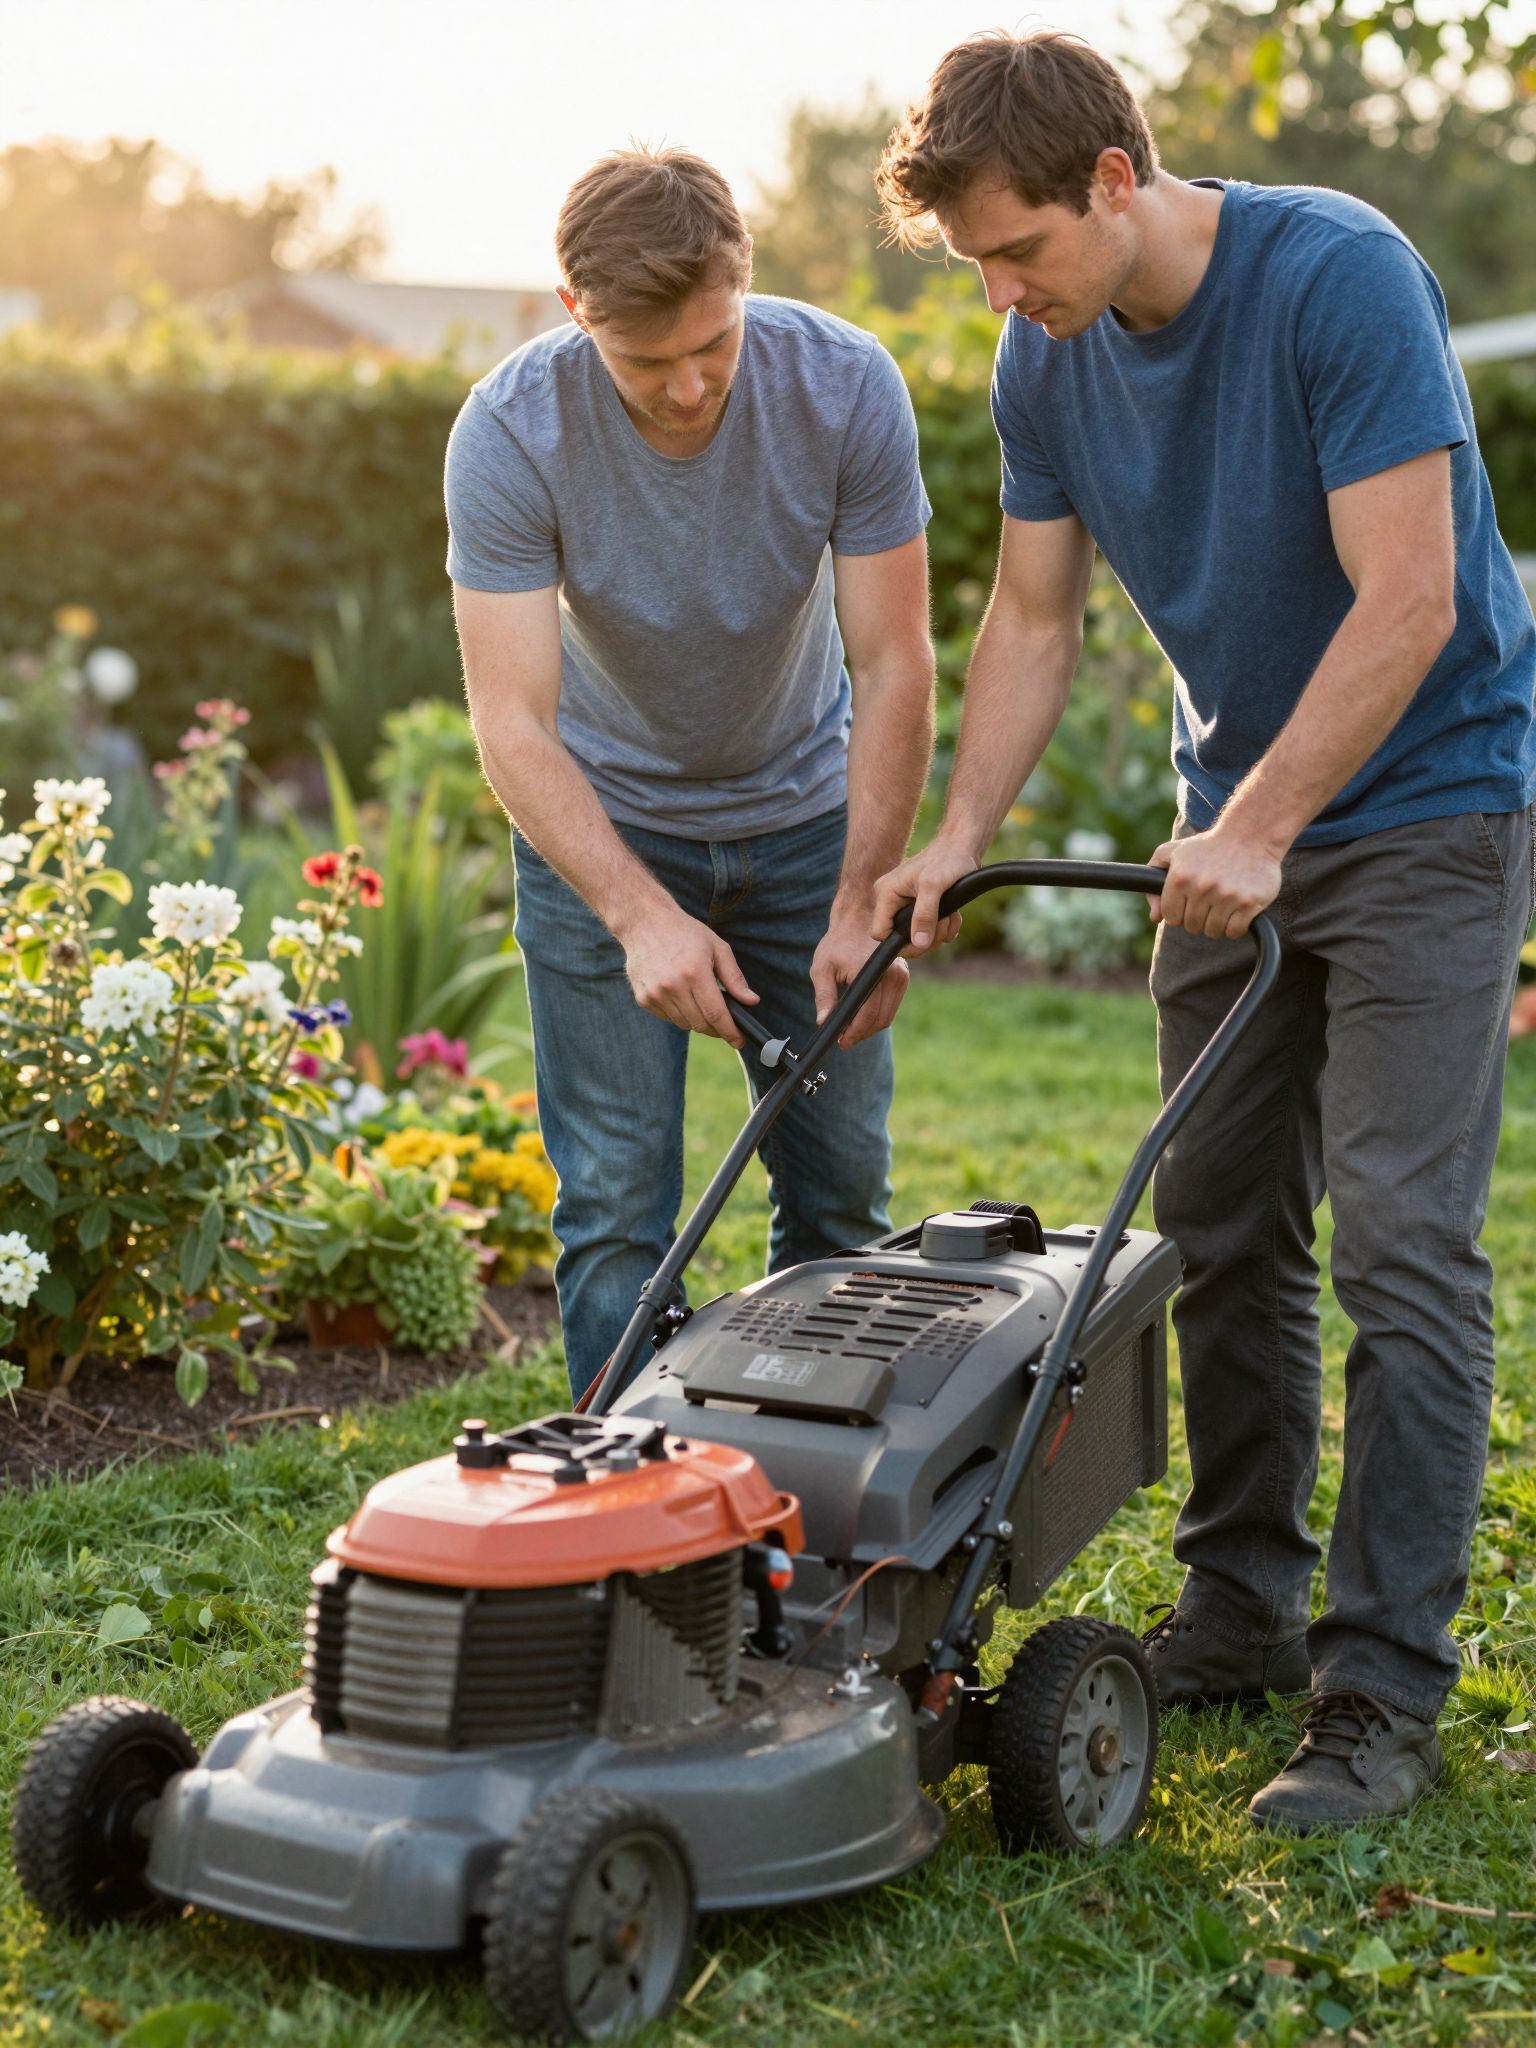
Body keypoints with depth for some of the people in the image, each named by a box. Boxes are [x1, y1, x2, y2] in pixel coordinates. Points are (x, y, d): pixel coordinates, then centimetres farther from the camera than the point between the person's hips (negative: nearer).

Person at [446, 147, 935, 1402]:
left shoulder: (846, 387, -22)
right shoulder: (510, 432, -25)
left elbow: (893, 666, -17)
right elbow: (514, 729, -27)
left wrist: (861, 904, -22)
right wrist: (642, 917, -39)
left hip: (806, 811, 2)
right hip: (602, 824, -2)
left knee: (841, 1184, 4)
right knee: (617, 1202, -5)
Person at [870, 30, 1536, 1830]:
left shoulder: (1341, 277, -22)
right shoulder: (1046, 363, -2)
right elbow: (1034, 617, 5)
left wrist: (1256, 831, -23)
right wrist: (957, 838, -5)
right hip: (1239, 825, 7)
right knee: (1222, 1230, 8)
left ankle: (1382, 1694, -3)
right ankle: (1241, 1614, 21)